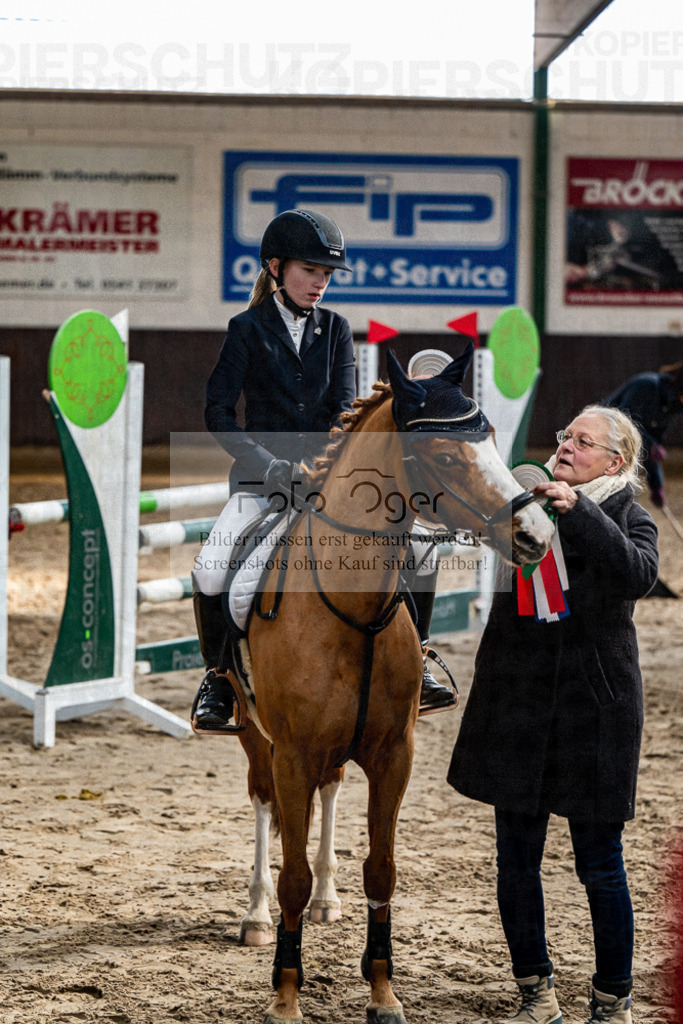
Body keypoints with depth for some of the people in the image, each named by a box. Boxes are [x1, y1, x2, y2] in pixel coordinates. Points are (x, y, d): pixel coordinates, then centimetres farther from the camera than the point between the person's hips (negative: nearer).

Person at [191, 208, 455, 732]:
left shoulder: (335, 329, 9)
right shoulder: (248, 329, 0)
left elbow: (344, 408, 1)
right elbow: (218, 412, -6)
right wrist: (268, 465, -18)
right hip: (262, 481, -3)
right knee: (211, 570, -25)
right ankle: (220, 676, -3)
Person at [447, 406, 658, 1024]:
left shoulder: (628, 519, 0)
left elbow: (638, 574, -20)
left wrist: (578, 510, -26)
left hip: (594, 708, -3)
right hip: (516, 705, 3)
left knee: (600, 866, 2)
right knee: (516, 859, 7)